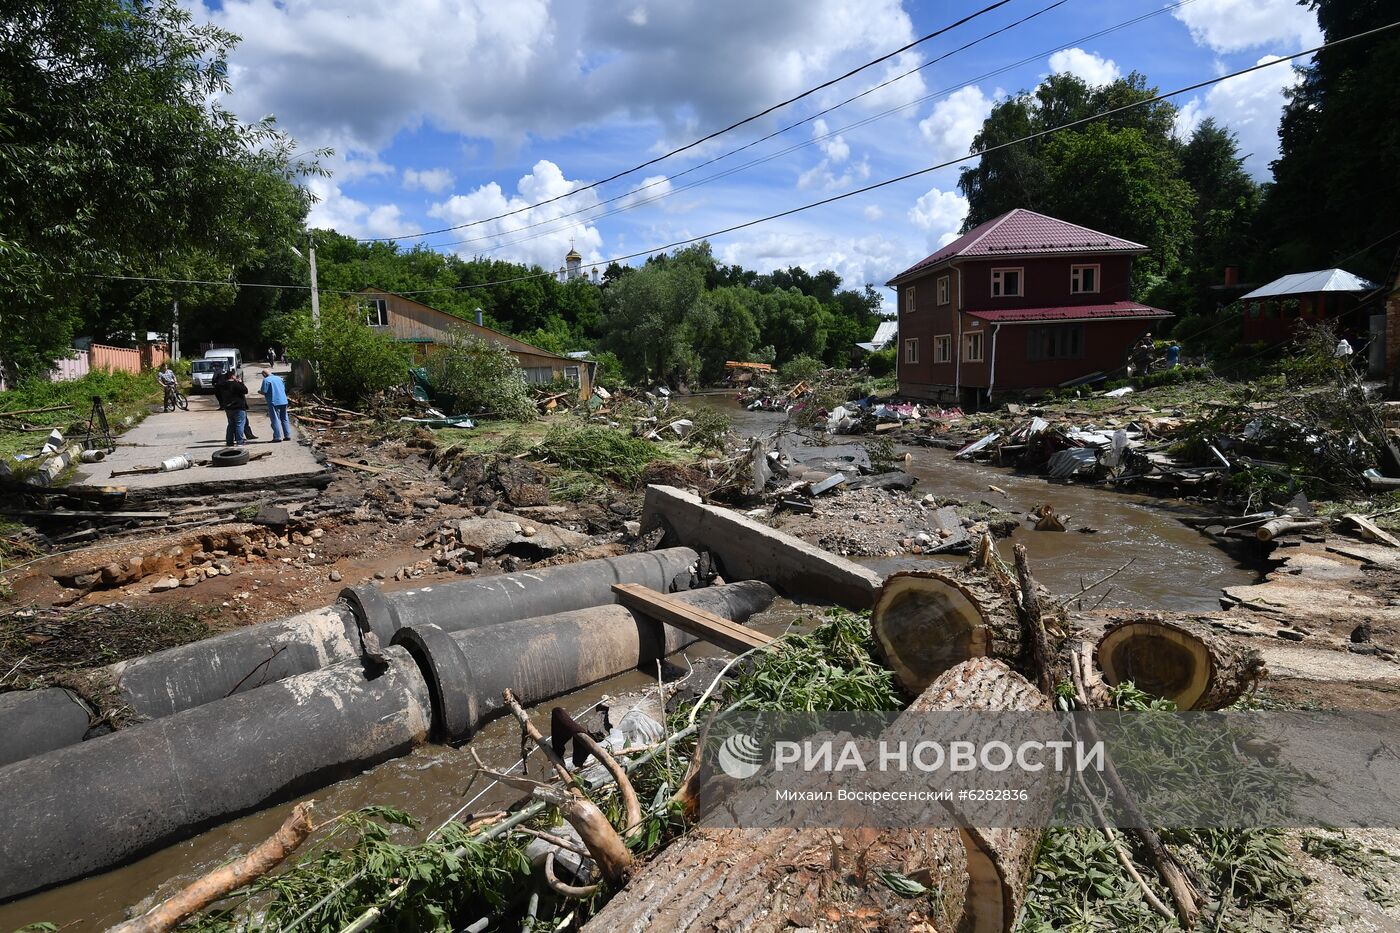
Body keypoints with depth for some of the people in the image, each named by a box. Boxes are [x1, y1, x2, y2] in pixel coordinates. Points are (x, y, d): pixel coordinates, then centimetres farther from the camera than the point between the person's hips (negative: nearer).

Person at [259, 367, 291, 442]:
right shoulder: (279, 378, 13)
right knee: (284, 419, 12)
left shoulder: (266, 380, -7)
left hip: (274, 402, -6)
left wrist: (259, 391, 11)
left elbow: (264, 391, -10)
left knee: (275, 420, -3)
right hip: (283, 401, 6)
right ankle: (287, 436, 13)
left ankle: (277, 437, -5)